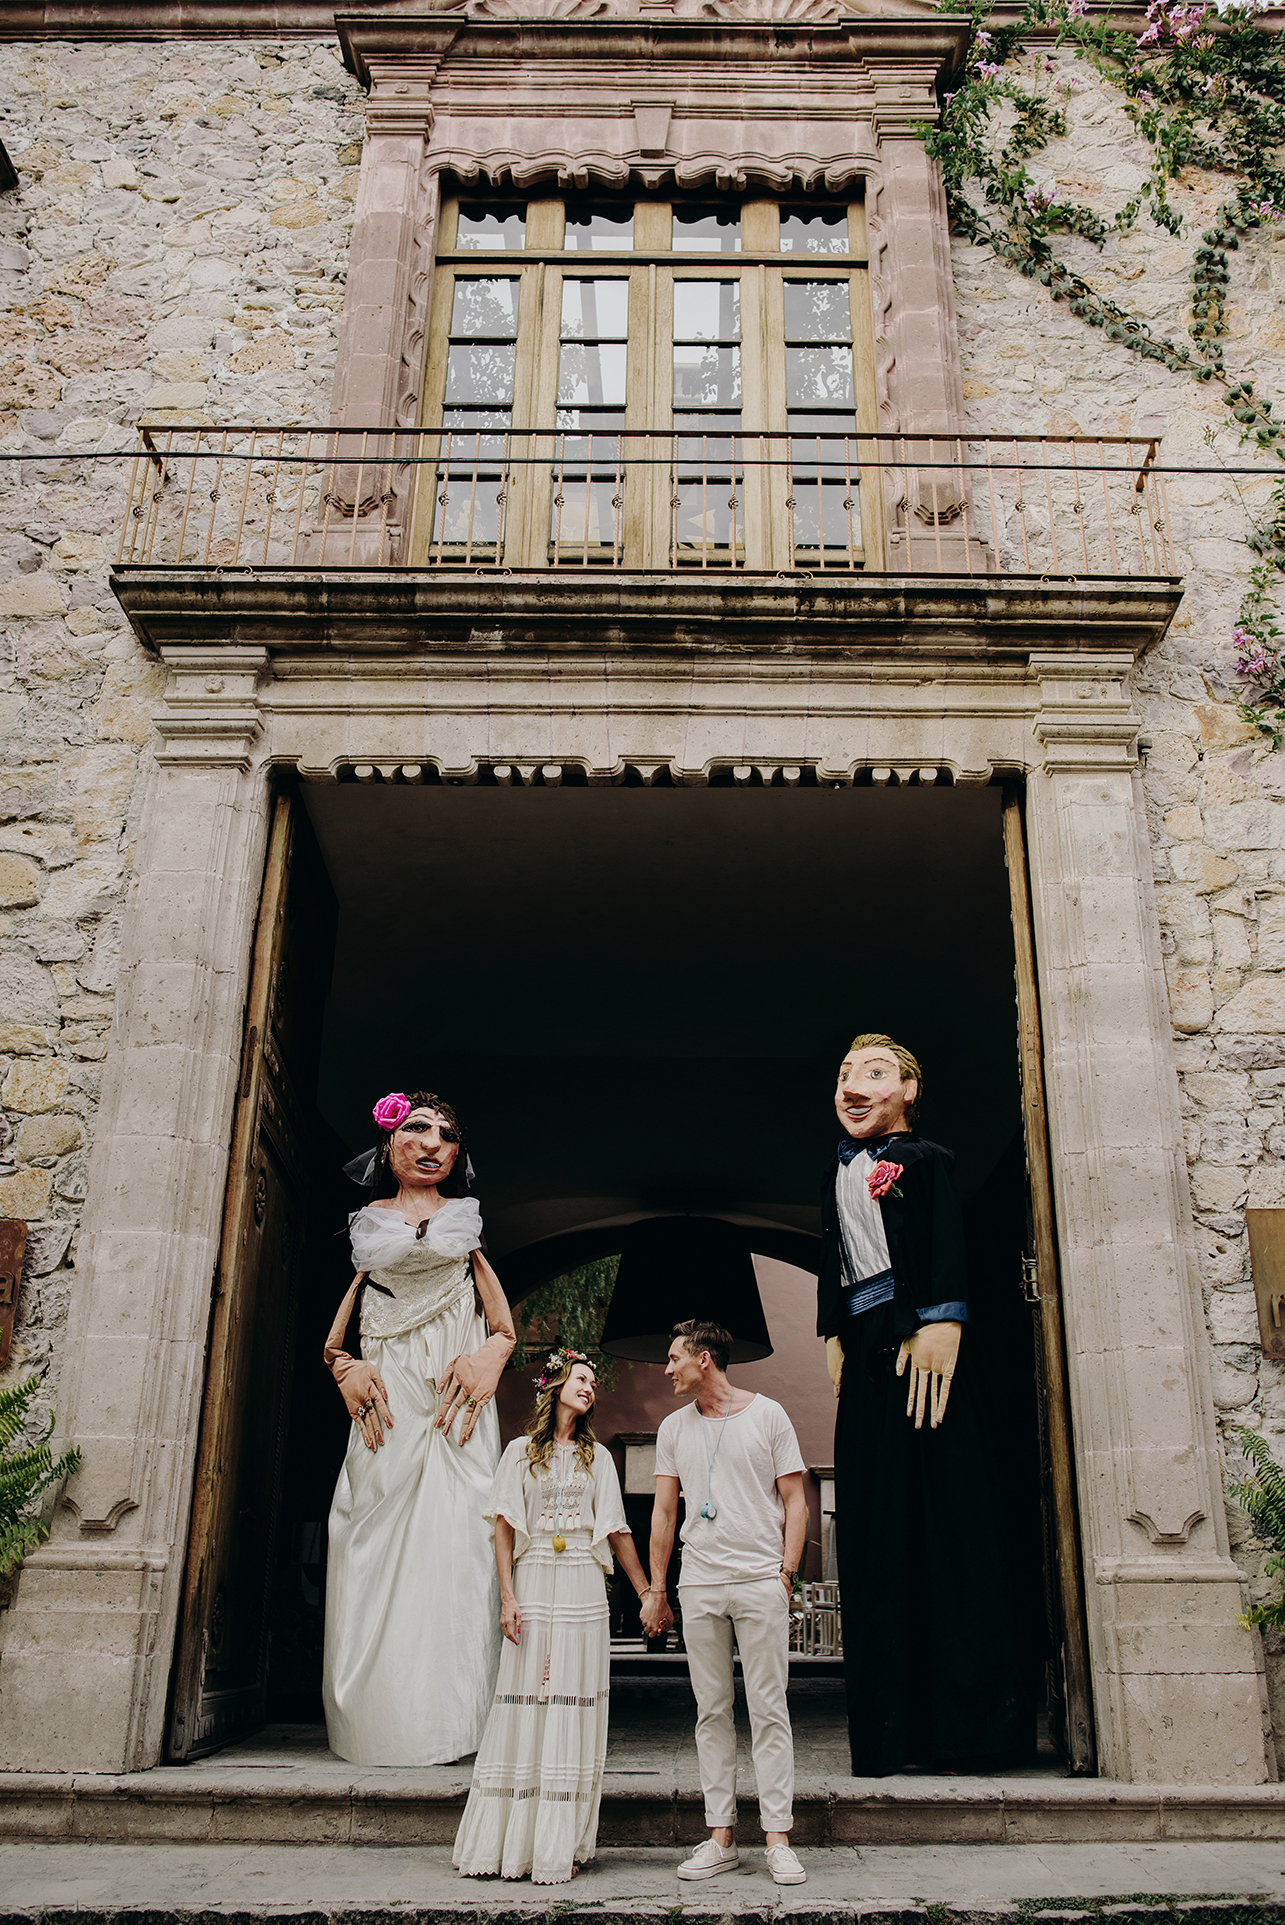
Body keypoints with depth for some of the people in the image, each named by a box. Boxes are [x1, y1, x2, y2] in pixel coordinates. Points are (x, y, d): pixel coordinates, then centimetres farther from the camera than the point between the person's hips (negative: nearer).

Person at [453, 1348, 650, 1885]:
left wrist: (648, 1594, 8)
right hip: (533, 1583, -2)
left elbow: (616, 1532, 13)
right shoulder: (521, 1452, 8)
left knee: (574, 1708, -1)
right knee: (523, 1704, -3)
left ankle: (562, 1845, 4)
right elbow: (504, 1527, 3)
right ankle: (508, 1843, 4)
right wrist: (507, 1596, -8)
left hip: (582, 1588, 2)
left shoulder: (597, 1458, 13)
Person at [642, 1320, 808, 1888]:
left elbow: (794, 1501, 3)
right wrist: (656, 1590, 10)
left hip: (760, 1583, -3)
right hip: (698, 1585, 3)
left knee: (769, 1710, -2)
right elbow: (664, 1511, 14)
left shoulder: (768, 1415, 2)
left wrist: (787, 1574, -5)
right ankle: (720, 1838, 13)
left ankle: (778, 1839, 4)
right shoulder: (674, 1428, 11)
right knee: (712, 1711, 6)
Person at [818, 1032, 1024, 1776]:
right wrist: (835, 1336, 12)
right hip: (866, 1354, 7)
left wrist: (938, 1325, -18)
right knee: (875, 1533, 5)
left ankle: (967, 1726, 0)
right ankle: (888, 1732, 9)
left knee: (949, 1517, -6)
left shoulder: (926, 1159, 1)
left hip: (921, 1348, -7)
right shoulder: (840, 1173, 20)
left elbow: (948, 1247, -9)